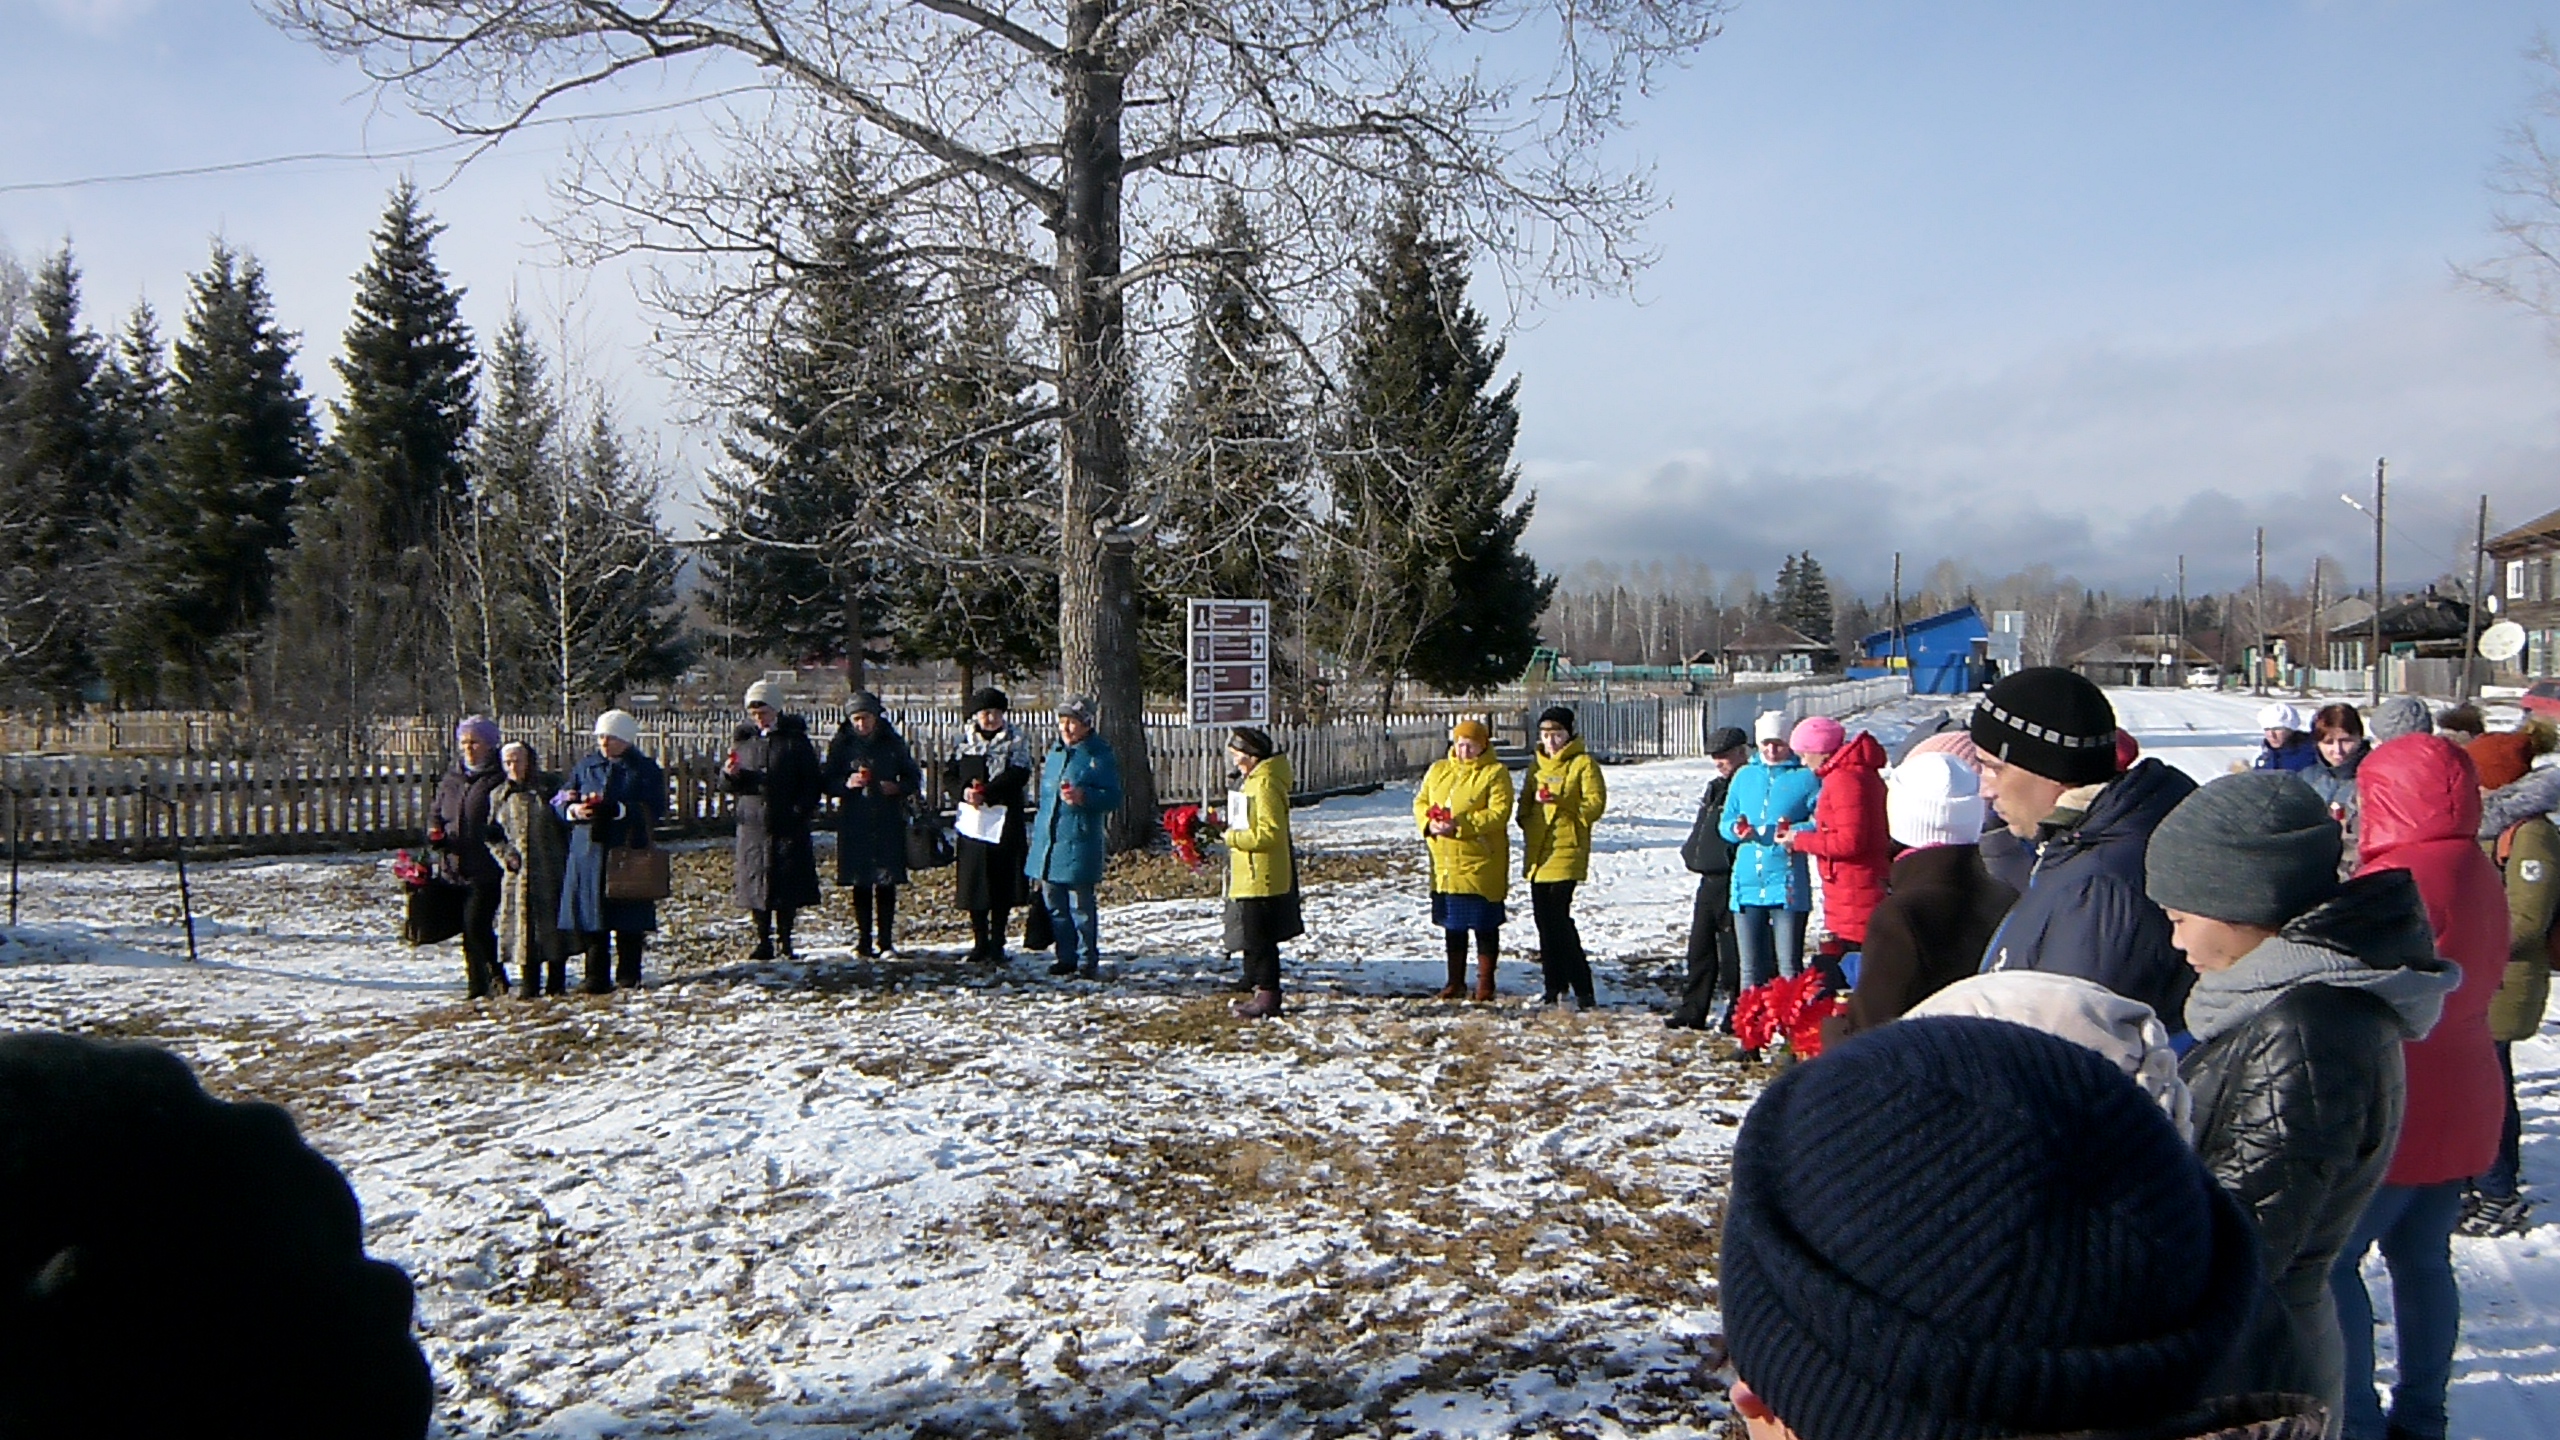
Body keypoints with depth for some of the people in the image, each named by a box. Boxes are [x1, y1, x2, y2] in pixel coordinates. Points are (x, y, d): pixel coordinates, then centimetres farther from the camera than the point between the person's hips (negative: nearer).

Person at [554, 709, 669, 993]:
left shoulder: (646, 769, 4)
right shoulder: (586, 766, 15)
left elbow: (654, 810, -8)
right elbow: (558, 800, 15)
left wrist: (617, 809, -20)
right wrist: (573, 809, -8)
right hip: (587, 852, 3)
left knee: (628, 920, -1)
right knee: (589, 917, 1)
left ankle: (628, 974, 9)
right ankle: (597, 977, 7)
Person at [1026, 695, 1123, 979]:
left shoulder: (1100, 756, -6)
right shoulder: (1055, 752, 15)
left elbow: (1112, 798, -9)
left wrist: (1084, 797, -26)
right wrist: (1038, 833, 23)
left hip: (1079, 842, -7)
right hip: (1048, 840, 7)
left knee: (1081, 905, -3)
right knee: (1054, 904, 11)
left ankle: (1087, 961, 8)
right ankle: (1066, 957, 21)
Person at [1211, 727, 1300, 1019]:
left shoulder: (1264, 784, -18)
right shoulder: (1251, 780, 15)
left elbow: (1269, 832, -24)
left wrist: (1234, 837, -16)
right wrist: (1229, 818, 10)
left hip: (1262, 877, -11)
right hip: (1250, 875, 11)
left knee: (1259, 938, -5)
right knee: (1253, 938, 15)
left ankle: (1268, 997, 1)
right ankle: (1262, 992, 23)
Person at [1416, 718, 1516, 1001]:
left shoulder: (1495, 773, -5)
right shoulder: (1438, 771, 12)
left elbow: (1498, 813, -15)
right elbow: (1420, 802, 11)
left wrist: (1459, 826, -24)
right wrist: (1429, 823, -11)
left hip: (1482, 863, -5)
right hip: (1445, 863, 5)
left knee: (1485, 924, 1)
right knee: (1452, 924, 13)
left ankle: (1485, 982, 12)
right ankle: (1455, 981, 24)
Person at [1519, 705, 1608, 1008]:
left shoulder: (1583, 763, -2)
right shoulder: (1537, 765, 18)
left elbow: (1595, 804, -10)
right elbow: (1525, 804, 24)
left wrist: (1560, 801, -22)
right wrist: (1527, 821, 4)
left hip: (1566, 851, -7)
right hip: (1538, 853, 7)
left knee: (1559, 919, -13)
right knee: (1544, 920, 8)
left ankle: (1583, 989, -6)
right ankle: (1555, 986, 17)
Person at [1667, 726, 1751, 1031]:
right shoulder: (1716, 788, 19)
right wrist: (1692, 853, 16)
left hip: (1733, 880, -9)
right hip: (1710, 880, 9)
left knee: (1733, 949, -4)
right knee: (1700, 946, 12)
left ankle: (1736, 1013, 3)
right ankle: (1693, 1010, 19)